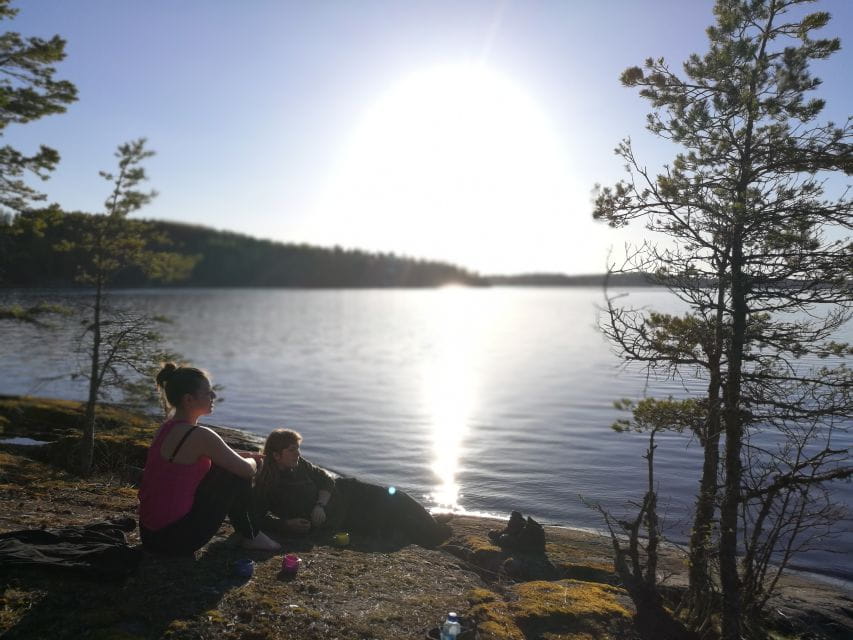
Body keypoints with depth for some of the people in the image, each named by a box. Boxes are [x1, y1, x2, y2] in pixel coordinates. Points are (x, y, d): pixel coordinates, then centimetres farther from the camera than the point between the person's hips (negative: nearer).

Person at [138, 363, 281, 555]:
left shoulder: (166, 428, 5)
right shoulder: (199, 435, -21)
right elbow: (247, 470, -15)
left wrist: (244, 455, 14)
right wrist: (252, 460, 10)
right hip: (176, 540, -9)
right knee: (236, 474, -2)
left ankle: (246, 529, 31)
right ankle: (251, 537, 15)